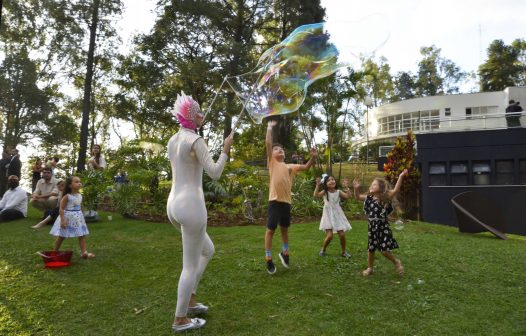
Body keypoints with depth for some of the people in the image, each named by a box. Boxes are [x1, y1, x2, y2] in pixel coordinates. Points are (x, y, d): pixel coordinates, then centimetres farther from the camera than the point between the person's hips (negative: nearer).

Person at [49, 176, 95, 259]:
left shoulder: (80, 196, 4)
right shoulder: (67, 196, -16)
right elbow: (61, 209, -18)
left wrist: (81, 217, 18)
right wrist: (63, 220, -24)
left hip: (78, 218, 6)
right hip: (67, 218, -6)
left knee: (82, 235, 1)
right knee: (61, 236, 7)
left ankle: (84, 252, 2)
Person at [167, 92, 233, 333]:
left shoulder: (172, 141, 14)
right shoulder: (195, 140, -12)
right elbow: (214, 174, -17)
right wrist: (226, 149, -3)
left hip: (173, 205, 9)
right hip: (191, 205, -9)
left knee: (208, 250, 26)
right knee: (191, 265, 5)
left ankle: (189, 300, 30)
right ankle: (180, 320, 19)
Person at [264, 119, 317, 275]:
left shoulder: (290, 166, 16)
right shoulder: (272, 163, 2)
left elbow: (305, 167, 17)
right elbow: (268, 143, -6)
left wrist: (313, 157, 1)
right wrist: (269, 127, -2)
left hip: (287, 201, 5)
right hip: (275, 201, -5)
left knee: (284, 228, 19)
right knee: (271, 229, 0)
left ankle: (284, 252, 37)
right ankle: (268, 258, 8)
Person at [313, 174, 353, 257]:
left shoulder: (338, 192, -1)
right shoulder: (325, 192, -6)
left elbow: (348, 196, -13)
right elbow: (316, 195, -24)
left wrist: (346, 187, -17)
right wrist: (318, 185, -29)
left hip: (337, 215, 2)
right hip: (329, 215, -2)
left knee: (342, 235, 0)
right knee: (329, 236, -11)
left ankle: (344, 251, 22)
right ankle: (323, 250, 15)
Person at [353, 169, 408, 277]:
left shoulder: (385, 197, -10)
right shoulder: (369, 198, 4)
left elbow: (396, 190, -21)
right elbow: (357, 197, 13)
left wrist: (401, 177, -28)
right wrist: (356, 188, -4)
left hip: (383, 226, -5)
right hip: (372, 227, 5)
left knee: (384, 250, -6)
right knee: (371, 249, 14)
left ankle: (396, 262, 22)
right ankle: (370, 268, 31)